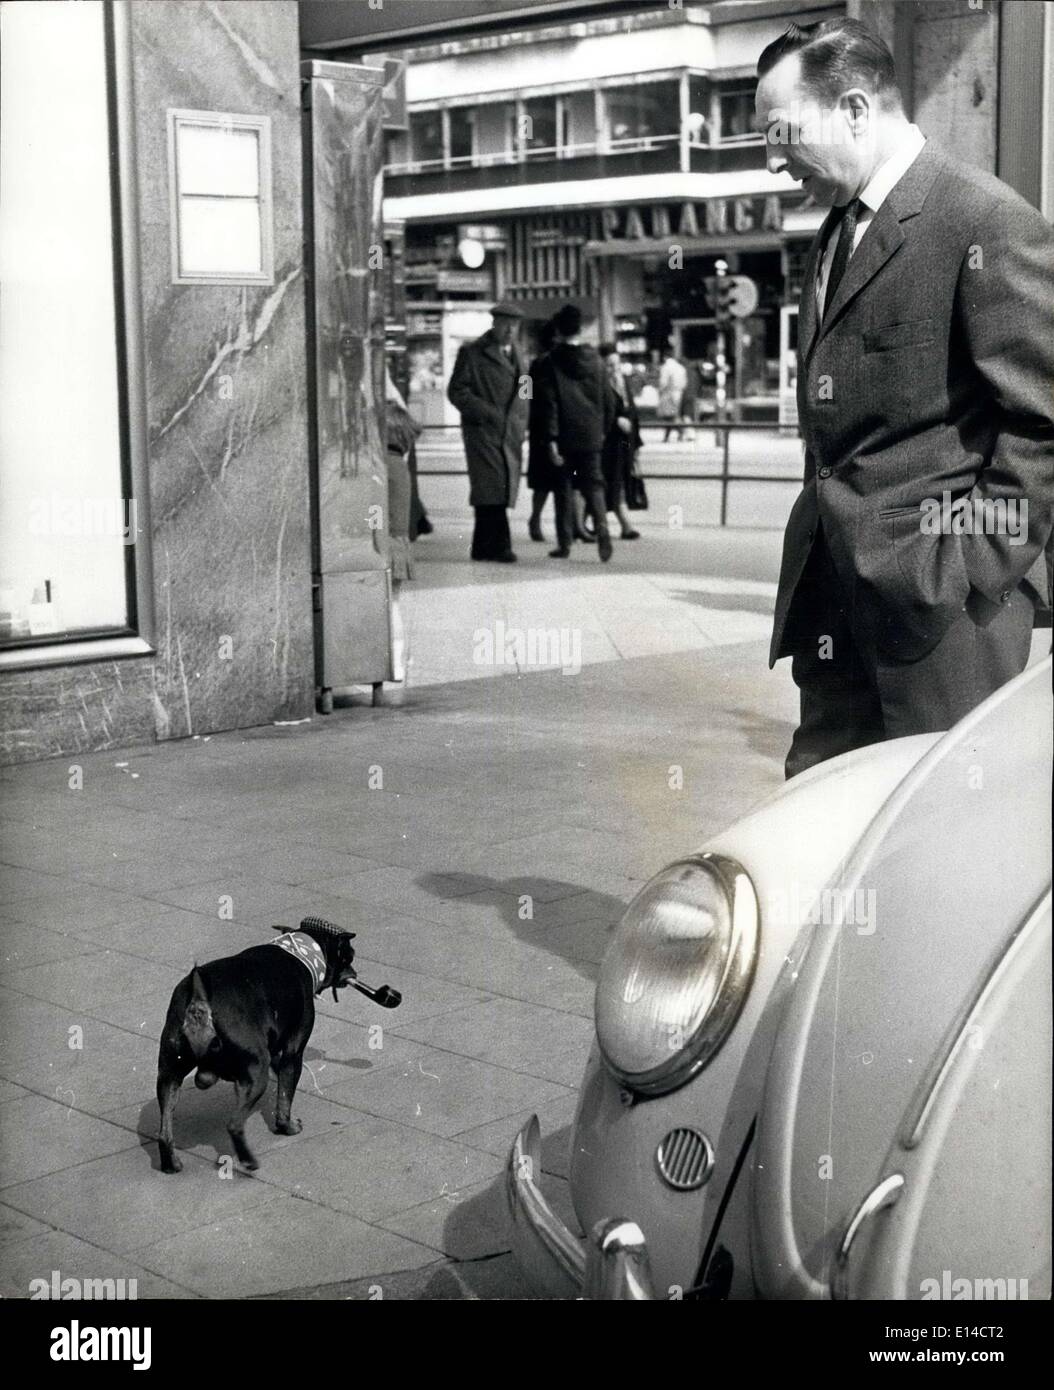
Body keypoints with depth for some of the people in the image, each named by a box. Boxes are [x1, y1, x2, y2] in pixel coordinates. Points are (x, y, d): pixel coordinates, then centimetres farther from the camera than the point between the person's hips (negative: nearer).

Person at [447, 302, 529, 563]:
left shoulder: (516, 354, 20)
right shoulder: (472, 353, 0)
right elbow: (456, 391, -5)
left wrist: (521, 426, 14)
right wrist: (487, 413, -14)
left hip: (511, 435, 6)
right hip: (483, 432, -6)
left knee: (501, 492, 3)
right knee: (493, 487, -14)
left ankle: (482, 547, 8)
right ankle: (499, 545, -15)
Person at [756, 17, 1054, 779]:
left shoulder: (989, 223, -10)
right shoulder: (837, 233, 17)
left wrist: (976, 568, -15)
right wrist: (821, 530, 15)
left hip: (939, 593, -8)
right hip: (835, 591, 8)